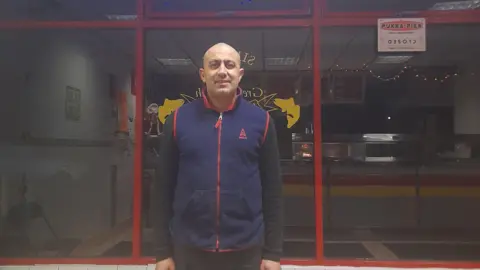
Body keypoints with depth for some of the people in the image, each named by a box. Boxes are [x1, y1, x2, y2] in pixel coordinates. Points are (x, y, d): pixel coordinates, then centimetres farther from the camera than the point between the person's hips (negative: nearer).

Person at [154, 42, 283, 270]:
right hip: (189, 250, 1)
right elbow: (164, 188, 1)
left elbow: (272, 191, 0)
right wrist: (163, 251, 1)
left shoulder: (260, 120, -2)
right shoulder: (179, 119, -1)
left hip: (245, 251, 0)